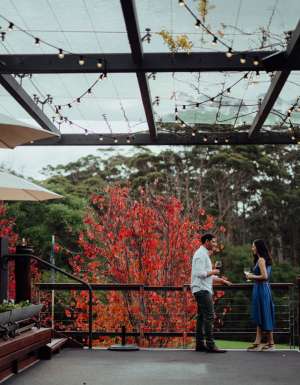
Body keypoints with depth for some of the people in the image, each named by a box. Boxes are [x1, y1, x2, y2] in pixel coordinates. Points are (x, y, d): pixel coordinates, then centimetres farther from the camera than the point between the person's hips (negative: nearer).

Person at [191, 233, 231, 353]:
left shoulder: (204, 254, 21)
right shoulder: (201, 254, -12)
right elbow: (200, 273, -23)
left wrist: (221, 280, 19)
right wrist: (213, 272, -9)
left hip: (204, 290, 11)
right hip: (202, 289, -11)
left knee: (202, 317, 9)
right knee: (209, 317, -13)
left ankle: (200, 344, 10)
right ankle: (210, 345, -15)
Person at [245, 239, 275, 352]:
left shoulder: (261, 260, -14)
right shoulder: (264, 259, 15)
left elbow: (264, 276, -21)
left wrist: (252, 277, -10)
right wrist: (253, 276, 13)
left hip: (261, 289, -10)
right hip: (262, 289, 10)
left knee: (264, 315, -2)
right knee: (259, 316, 9)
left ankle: (271, 343, 5)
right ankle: (257, 342, 11)